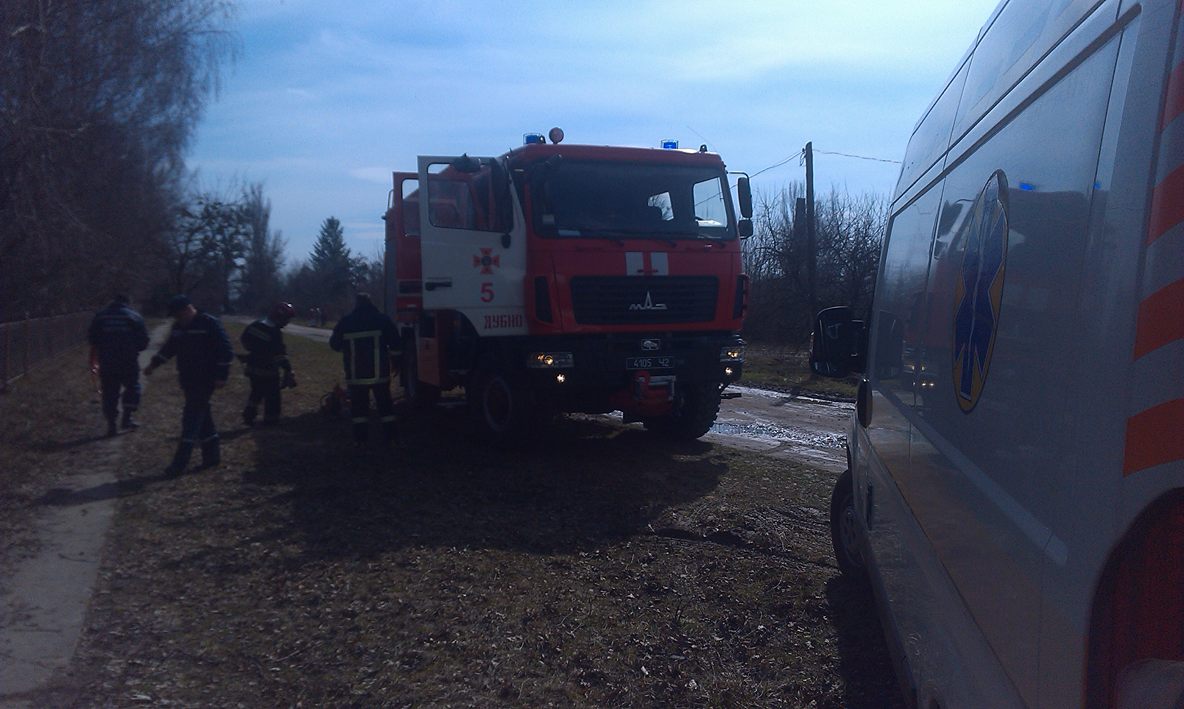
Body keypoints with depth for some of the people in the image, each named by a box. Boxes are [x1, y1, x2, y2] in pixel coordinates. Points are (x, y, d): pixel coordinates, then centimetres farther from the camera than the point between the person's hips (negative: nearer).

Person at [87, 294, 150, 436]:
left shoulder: (100, 316, 6)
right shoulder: (134, 316, 1)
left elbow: (91, 339, 10)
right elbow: (143, 341, -2)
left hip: (106, 362, 2)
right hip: (128, 361, -2)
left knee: (109, 392, 7)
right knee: (132, 387, 15)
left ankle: (111, 423, 7)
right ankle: (127, 416, 5)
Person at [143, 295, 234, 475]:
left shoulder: (209, 323, -13)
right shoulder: (178, 326, 11)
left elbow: (224, 350, -15)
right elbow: (169, 347, 24)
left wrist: (221, 376, -18)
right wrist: (154, 363, 15)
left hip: (204, 380, -8)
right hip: (188, 379, 8)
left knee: (192, 417, -9)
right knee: (202, 417, 11)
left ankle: (180, 462, -8)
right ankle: (212, 454, 20)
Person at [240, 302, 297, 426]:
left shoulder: (255, 325, -1)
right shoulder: (275, 333, -25)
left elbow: (244, 339, 14)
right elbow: (280, 354, -29)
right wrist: (288, 369, -29)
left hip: (253, 367, 7)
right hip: (267, 370, -7)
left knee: (256, 392, 25)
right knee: (272, 396, 9)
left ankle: (249, 414, 21)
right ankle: (270, 419, 17)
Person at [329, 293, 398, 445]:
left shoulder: (345, 322, 0)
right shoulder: (382, 319, -1)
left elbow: (334, 344, 7)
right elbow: (394, 342, -1)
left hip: (356, 374, 0)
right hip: (380, 371, 0)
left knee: (359, 405, 7)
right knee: (384, 404, 9)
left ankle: (361, 438, 4)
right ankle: (390, 436, 8)